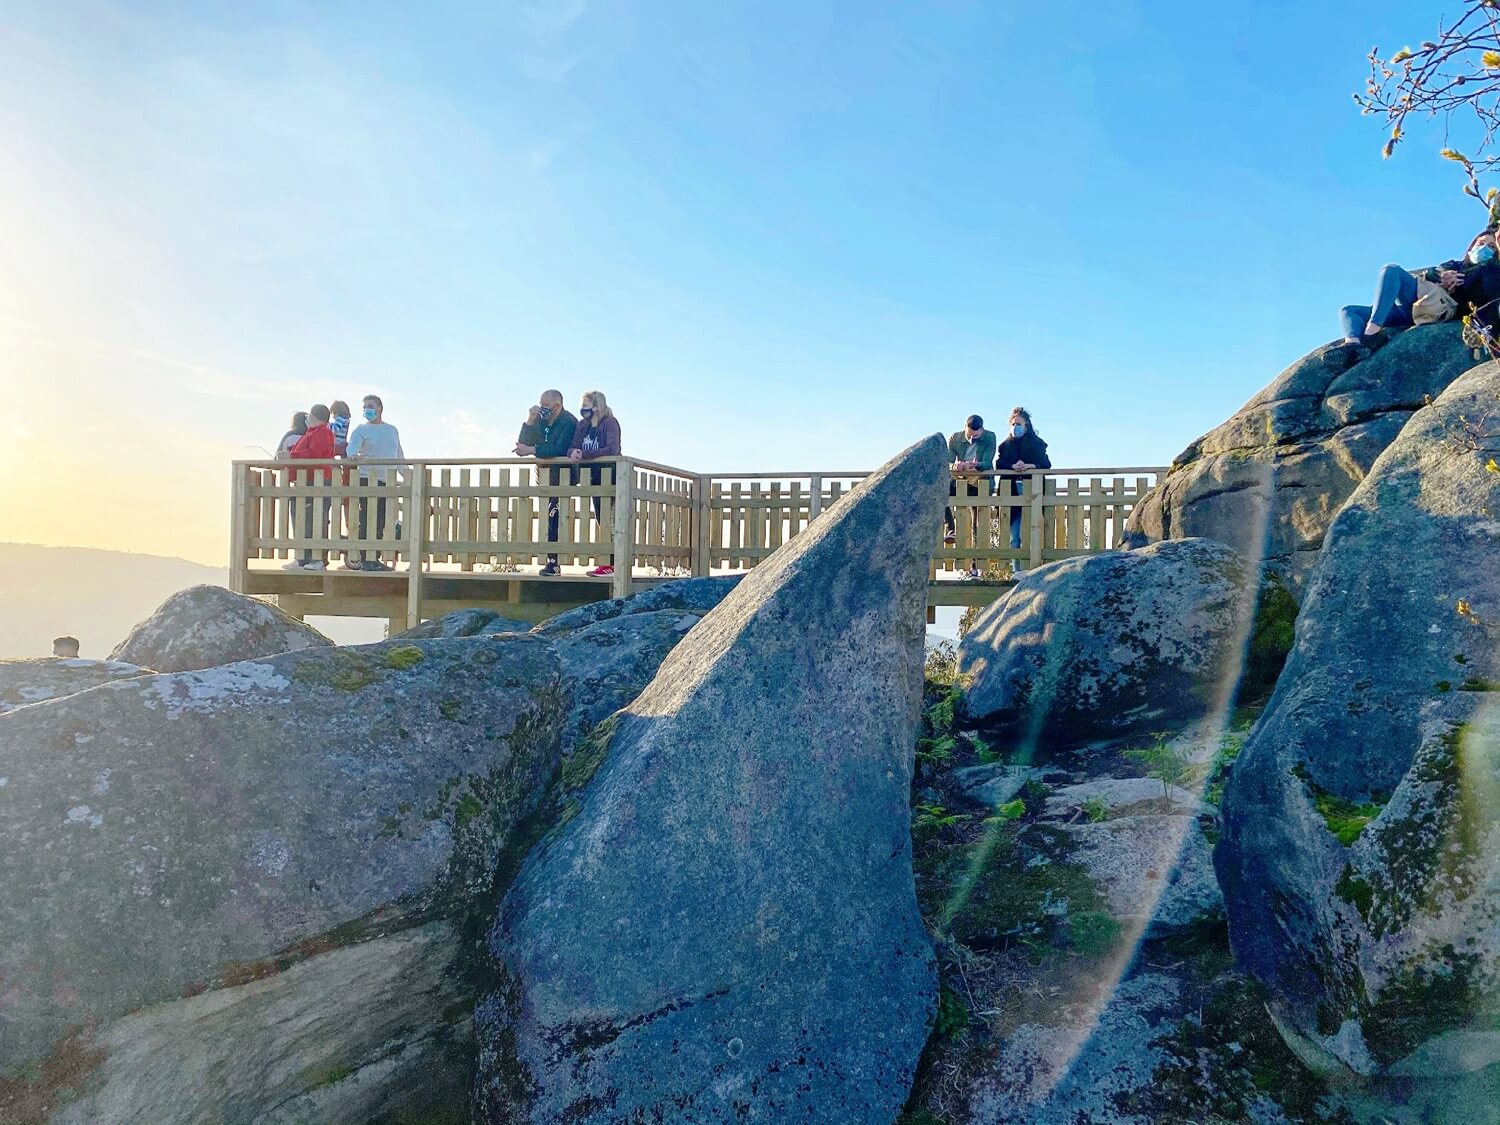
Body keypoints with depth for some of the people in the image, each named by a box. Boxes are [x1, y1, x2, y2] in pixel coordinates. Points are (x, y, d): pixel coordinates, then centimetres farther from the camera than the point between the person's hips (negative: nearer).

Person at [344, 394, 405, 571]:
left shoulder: (392, 430, 18)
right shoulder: (361, 430, 3)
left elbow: (399, 457, 22)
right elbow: (352, 447, -15)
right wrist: (352, 455, -38)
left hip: (387, 482, 5)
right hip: (367, 480, -5)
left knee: (380, 523, 7)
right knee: (367, 521, -8)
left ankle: (375, 559, 13)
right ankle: (365, 560, -5)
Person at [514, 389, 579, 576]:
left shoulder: (568, 422, -14)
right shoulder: (542, 422, 10)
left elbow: (560, 449, -28)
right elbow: (525, 442, 5)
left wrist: (530, 450, -27)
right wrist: (529, 421, -9)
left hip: (565, 476, -7)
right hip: (549, 476, 7)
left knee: (554, 516, -16)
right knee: (553, 518, 5)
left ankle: (553, 563, -15)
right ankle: (552, 561, 6)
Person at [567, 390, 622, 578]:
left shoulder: (610, 423, -12)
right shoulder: (582, 425, 9)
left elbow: (612, 449, -24)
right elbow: (573, 447, 5)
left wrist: (584, 454, -26)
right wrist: (573, 452, -20)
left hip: (610, 476, -8)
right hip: (595, 477, 8)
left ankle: (612, 564, -8)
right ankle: (608, 563, 12)